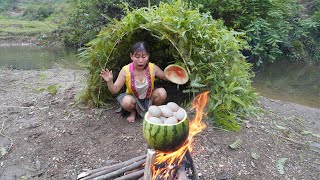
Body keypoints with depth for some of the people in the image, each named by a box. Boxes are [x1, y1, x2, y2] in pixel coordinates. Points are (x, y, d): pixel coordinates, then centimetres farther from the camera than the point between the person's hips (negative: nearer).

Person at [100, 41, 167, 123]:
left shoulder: (153, 68, -19)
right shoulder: (126, 70, -22)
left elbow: (166, 77, -2)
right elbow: (115, 90, -18)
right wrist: (109, 81, -38)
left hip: (149, 98, 2)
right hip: (134, 99, -1)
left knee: (162, 92, -26)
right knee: (126, 101, -35)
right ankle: (133, 112, 4)